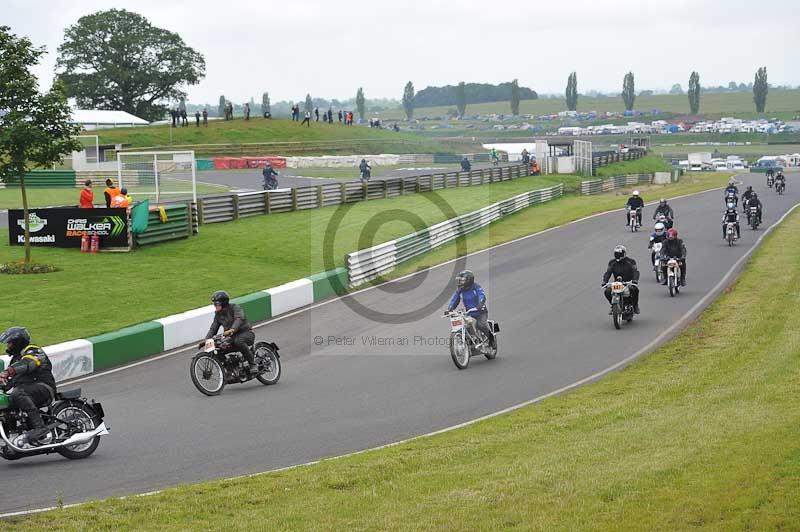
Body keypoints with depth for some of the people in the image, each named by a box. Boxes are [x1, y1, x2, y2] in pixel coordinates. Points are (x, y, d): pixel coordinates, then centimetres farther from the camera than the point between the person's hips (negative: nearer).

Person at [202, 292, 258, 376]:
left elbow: (239, 318, -32)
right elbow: (213, 328, 8)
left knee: (238, 341, -39)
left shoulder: (234, 307, -12)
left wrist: (232, 329, -50)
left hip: (246, 333, -7)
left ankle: (253, 364, -26)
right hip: (232, 337, 7)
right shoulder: (218, 314, 10)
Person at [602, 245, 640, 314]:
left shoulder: (630, 261, -1)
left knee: (635, 290, -35)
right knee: (607, 291, -22)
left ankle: (635, 306, -9)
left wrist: (635, 280, -33)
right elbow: (607, 273, 1)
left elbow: (635, 271, -13)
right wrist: (604, 282, -17)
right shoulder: (612, 262, 8)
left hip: (629, 282, -3)